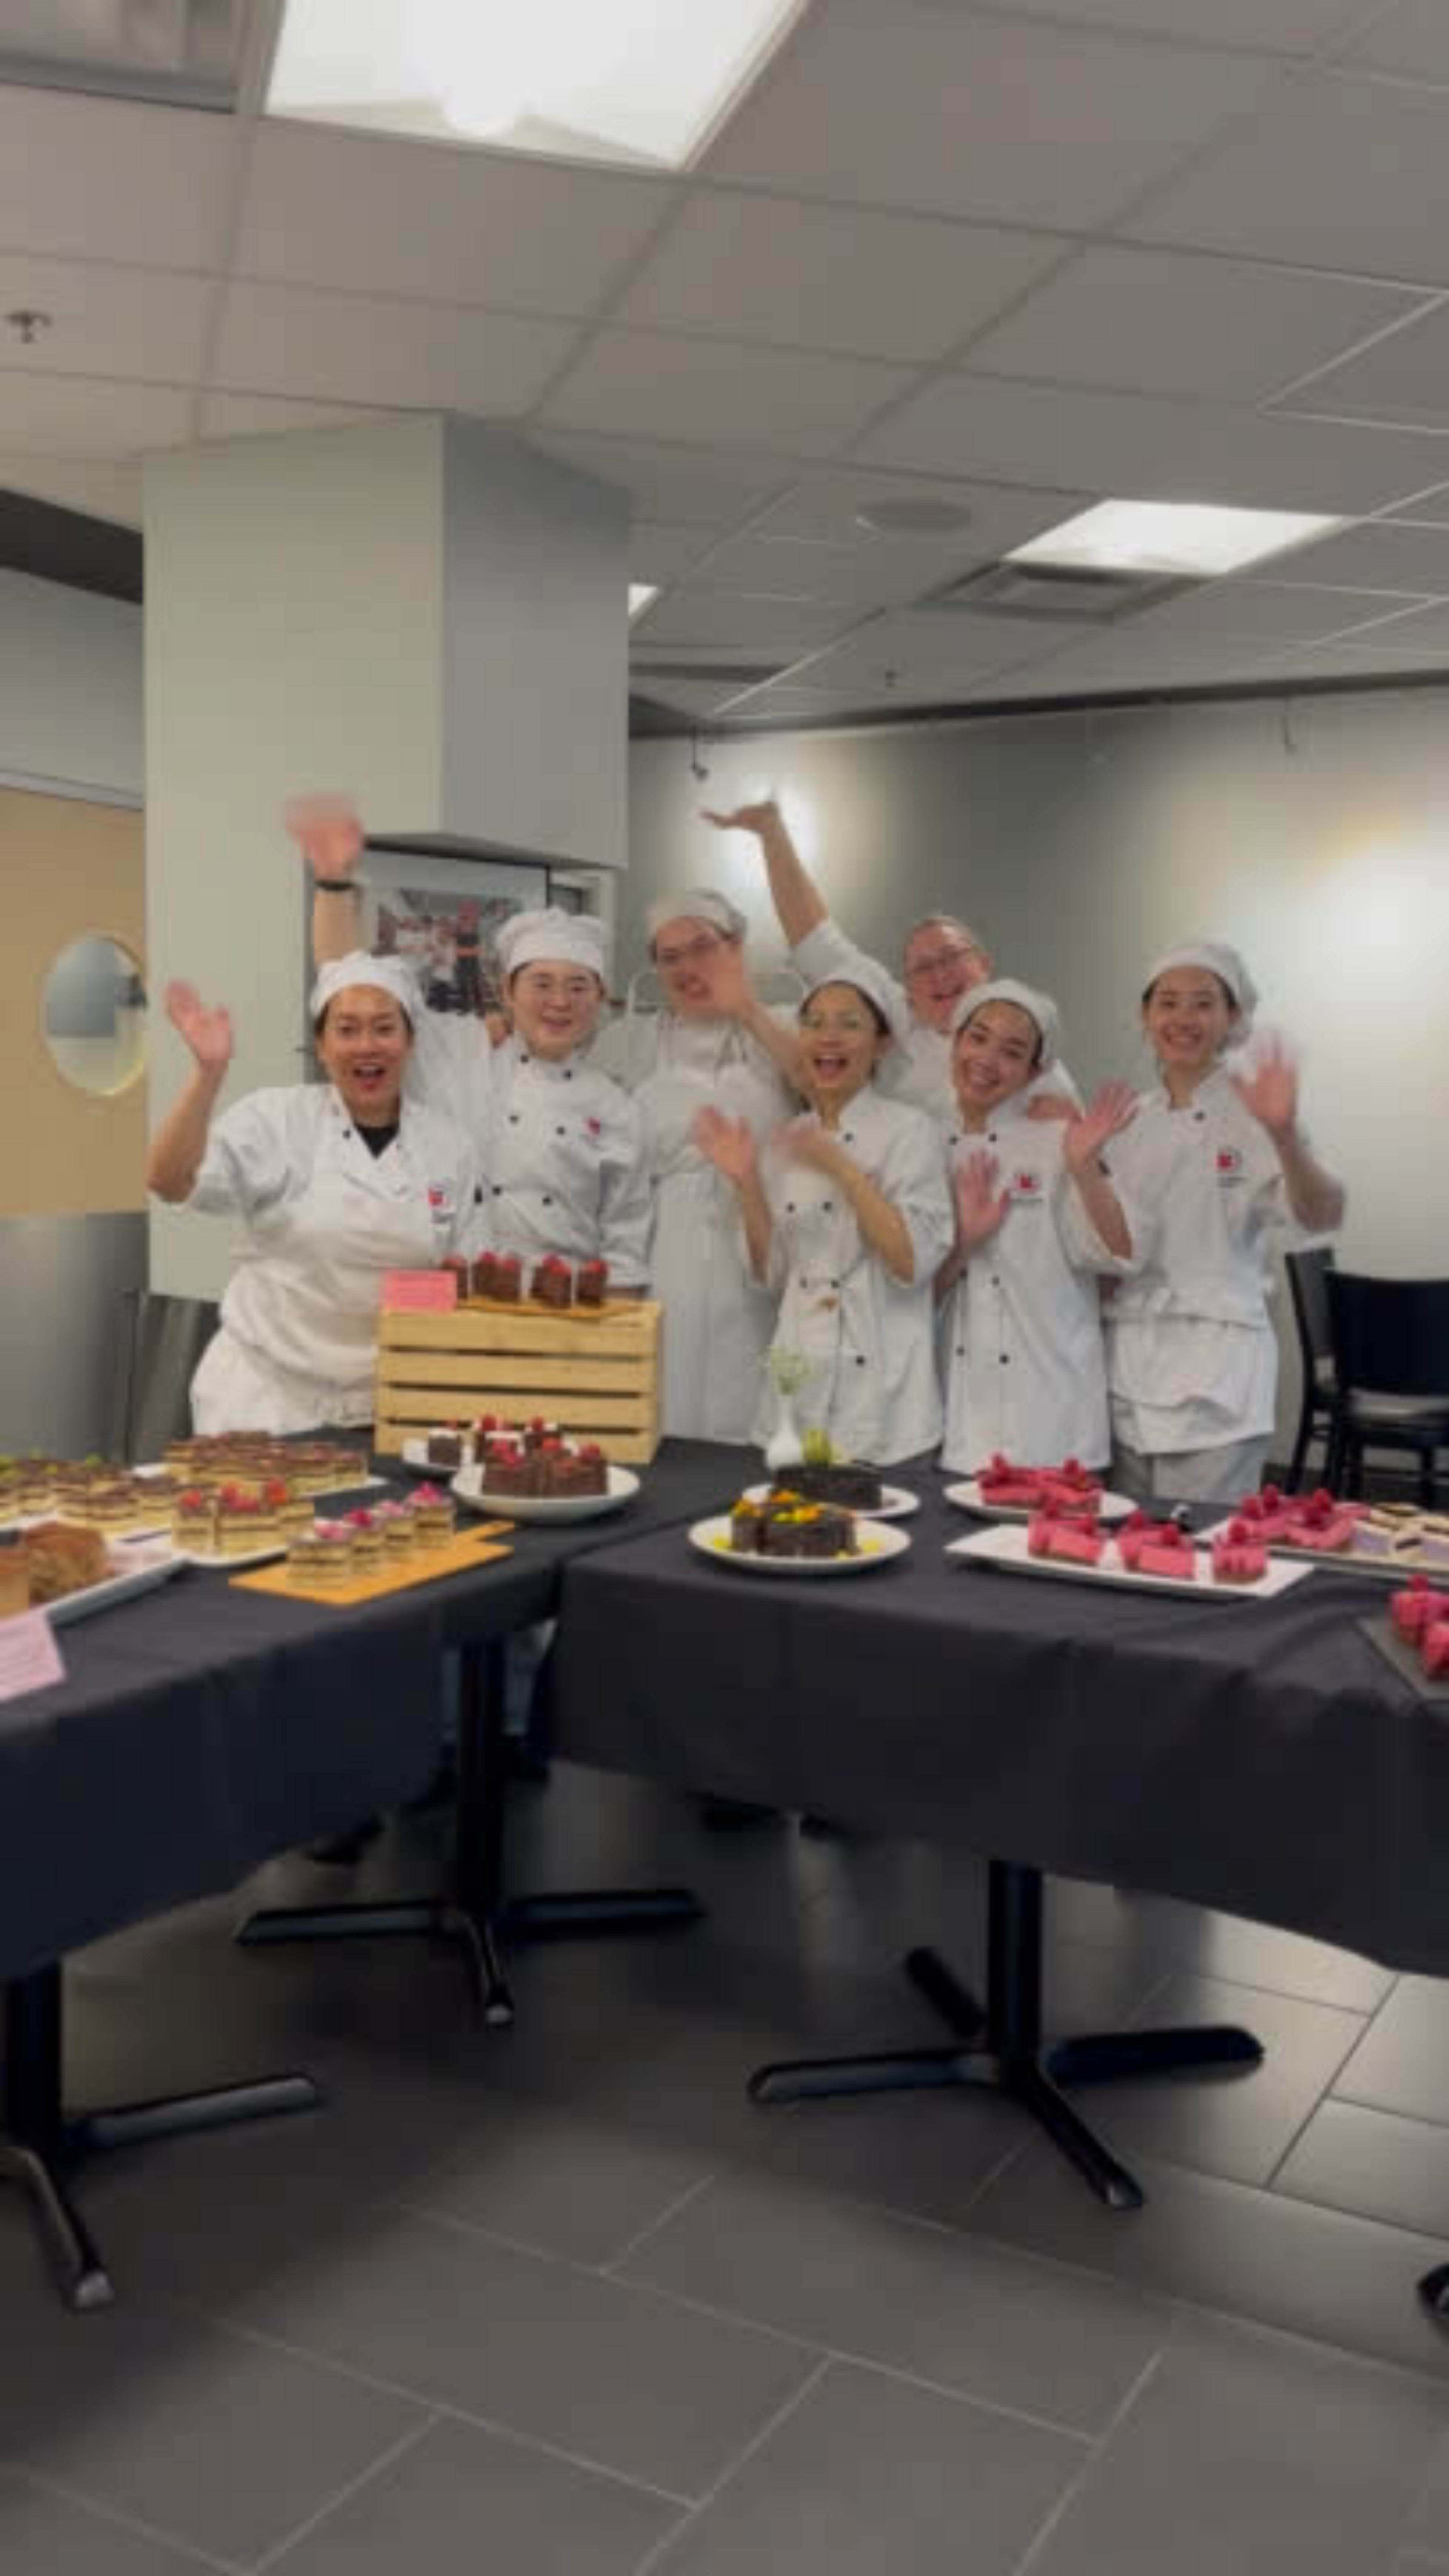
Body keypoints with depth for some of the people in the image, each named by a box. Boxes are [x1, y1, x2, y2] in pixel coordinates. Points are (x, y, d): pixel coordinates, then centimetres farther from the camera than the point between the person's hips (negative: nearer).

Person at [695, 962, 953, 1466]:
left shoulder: (910, 1131, -5)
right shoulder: (786, 1141, 10)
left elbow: (913, 1263, -15)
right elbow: (773, 1273, 10)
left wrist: (842, 1169, -17)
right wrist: (747, 1182, 0)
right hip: (798, 1381, 5)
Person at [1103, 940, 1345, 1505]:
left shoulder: (1248, 1114, -6)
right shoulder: (1133, 1123, 10)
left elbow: (1322, 1218, -24)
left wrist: (1284, 1136, -40)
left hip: (1217, 1372, -5)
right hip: (1129, 1364, 5)